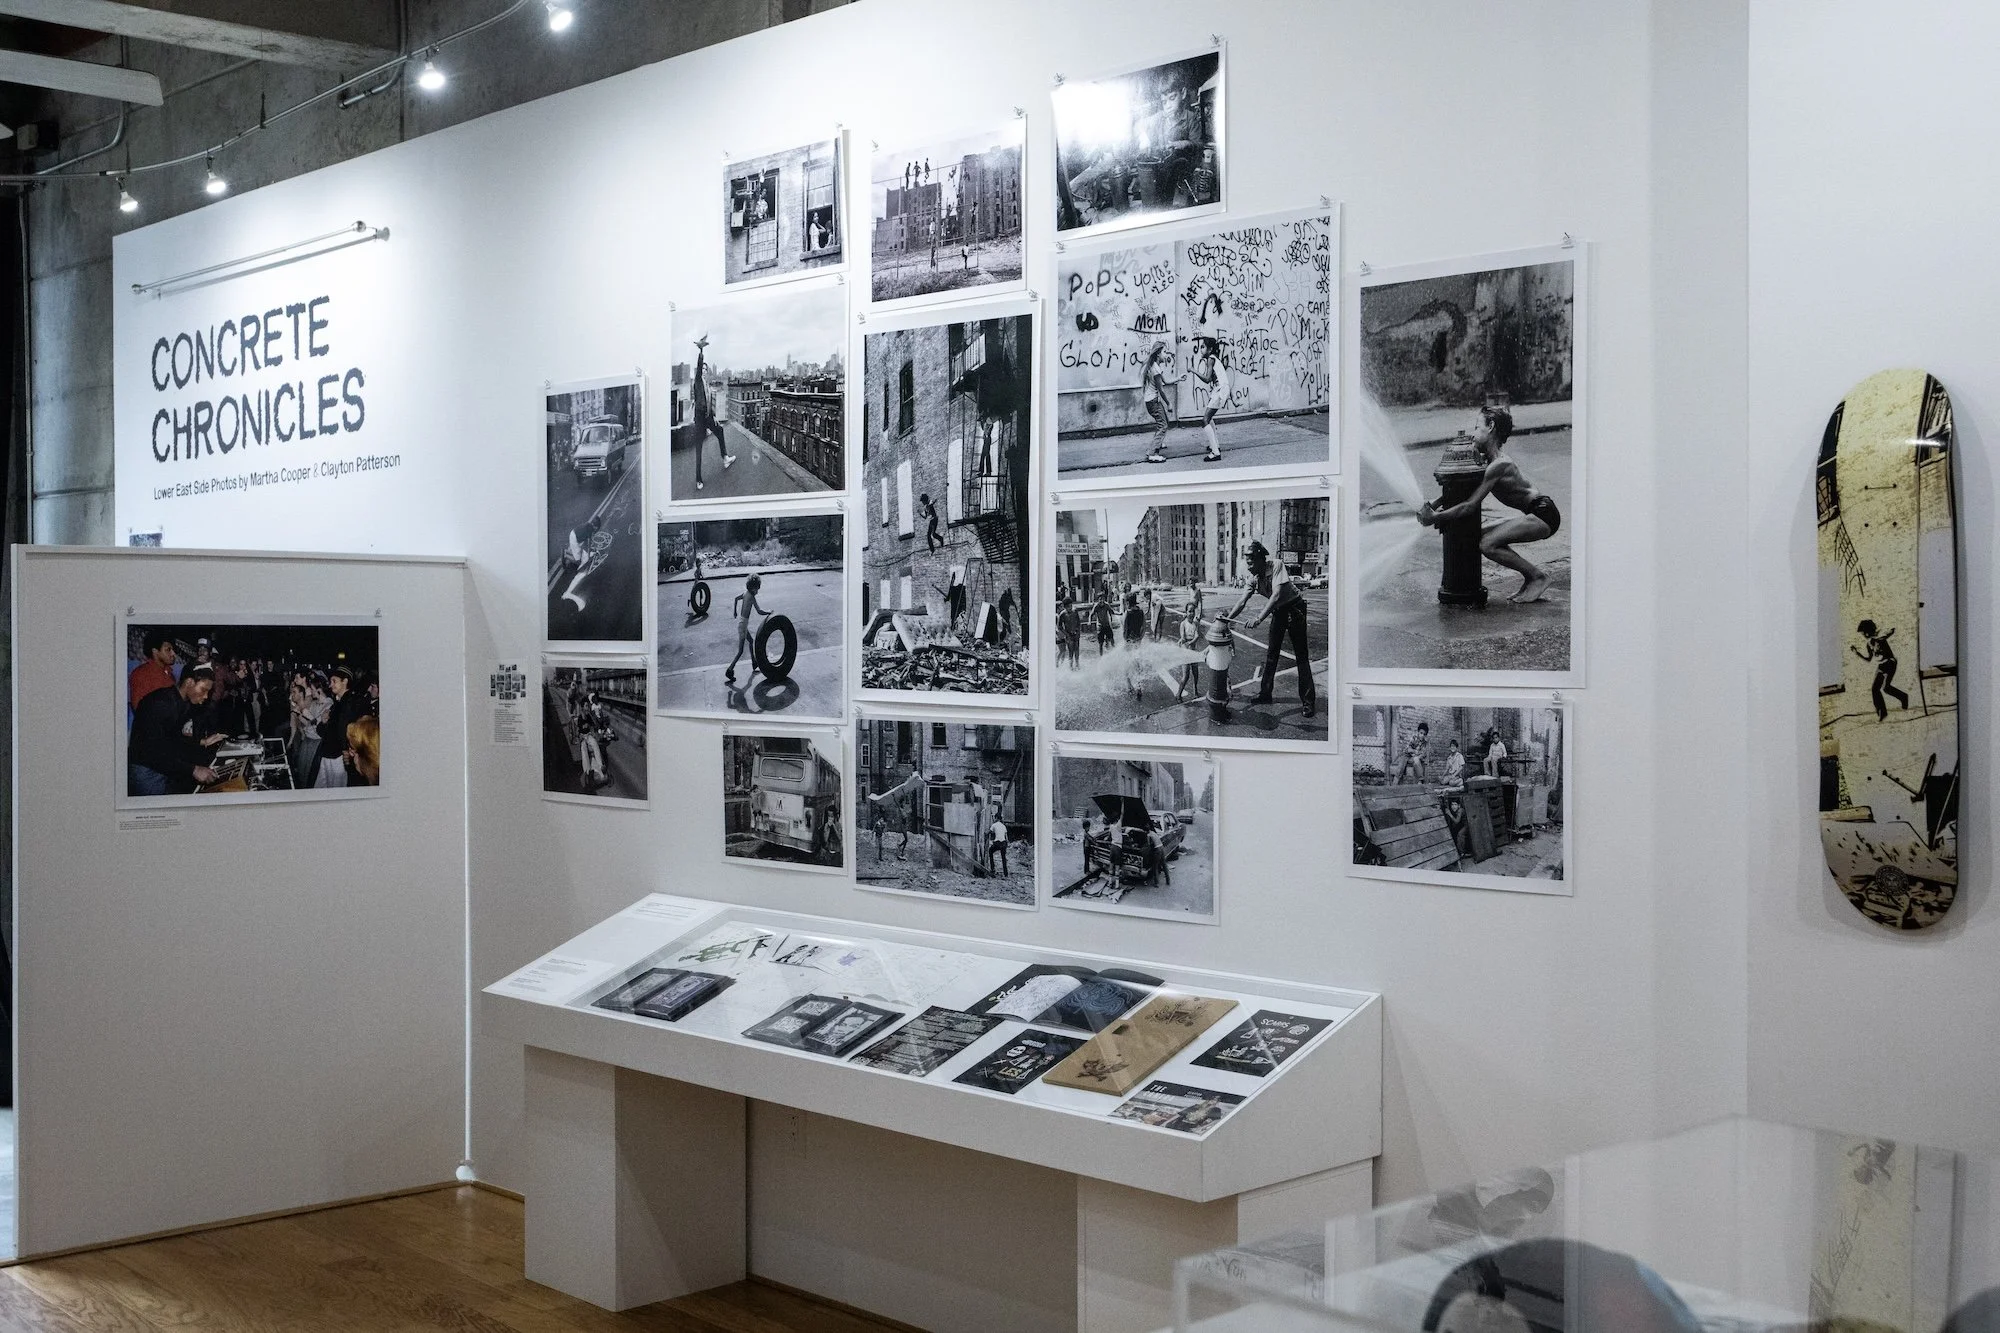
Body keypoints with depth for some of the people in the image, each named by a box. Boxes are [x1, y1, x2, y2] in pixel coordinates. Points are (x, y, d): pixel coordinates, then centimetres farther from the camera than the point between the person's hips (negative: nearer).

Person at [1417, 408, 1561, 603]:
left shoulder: (1498, 465, -20)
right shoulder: (1489, 460, 11)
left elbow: (1470, 505, -24)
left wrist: (1436, 518, -19)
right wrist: (1433, 508, -1)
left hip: (1543, 515, -10)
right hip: (1535, 515, 10)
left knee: (1487, 545, -20)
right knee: (1481, 536, 10)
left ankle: (1538, 575, -7)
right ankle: (1531, 579, 11)